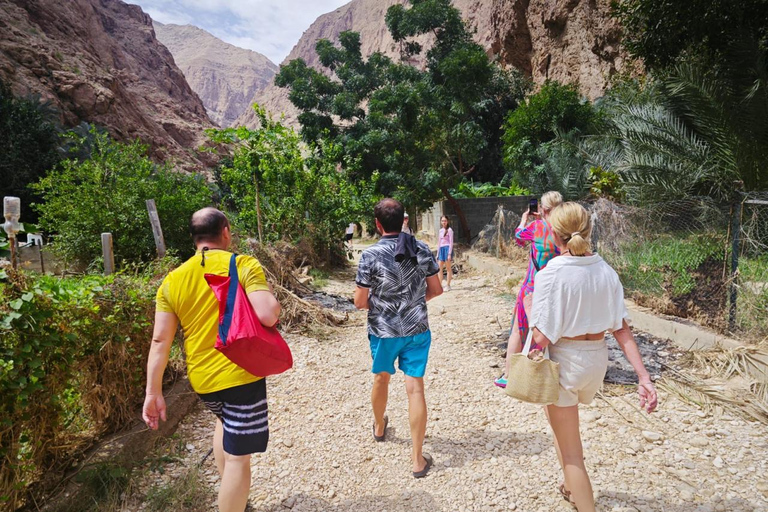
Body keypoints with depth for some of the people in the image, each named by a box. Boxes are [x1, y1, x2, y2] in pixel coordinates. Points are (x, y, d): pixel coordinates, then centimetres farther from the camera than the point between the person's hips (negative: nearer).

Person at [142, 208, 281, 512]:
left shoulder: (172, 280, 0)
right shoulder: (244, 265, -13)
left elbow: (160, 341, -2)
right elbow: (268, 315, -26)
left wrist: (153, 393, 3)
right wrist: (274, 305, -3)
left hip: (201, 379, 6)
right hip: (241, 375, -6)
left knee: (224, 422, 34)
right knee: (238, 456, 6)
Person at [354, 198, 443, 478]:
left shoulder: (370, 255, -14)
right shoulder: (421, 249, -4)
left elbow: (360, 302, -11)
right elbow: (436, 289, 3)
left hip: (383, 331, -1)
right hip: (417, 329, 2)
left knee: (381, 378, 23)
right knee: (415, 387, 4)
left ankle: (379, 427, 48)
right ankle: (418, 459, 9)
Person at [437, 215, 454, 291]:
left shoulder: (449, 230, -3)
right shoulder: (440, 230, 15)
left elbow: (451, 242, -8)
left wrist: (449, 253, -15)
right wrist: (438, 254, 16)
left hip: (447, 248, -7)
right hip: (441, 249, 7)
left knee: (448, 268, -1)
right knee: (439, 268, 3)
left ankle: (447, 285, 4)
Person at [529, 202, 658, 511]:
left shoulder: (551, 274, -22)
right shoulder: (606, 271, -4)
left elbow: (541, 338, -23)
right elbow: (622, 329, -6)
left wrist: (529, 309, -5)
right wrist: (643, 376, -6)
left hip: (563, 361, -7)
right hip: (598, 358, 7)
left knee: (571, 450, 10)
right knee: (561, 423, 33)